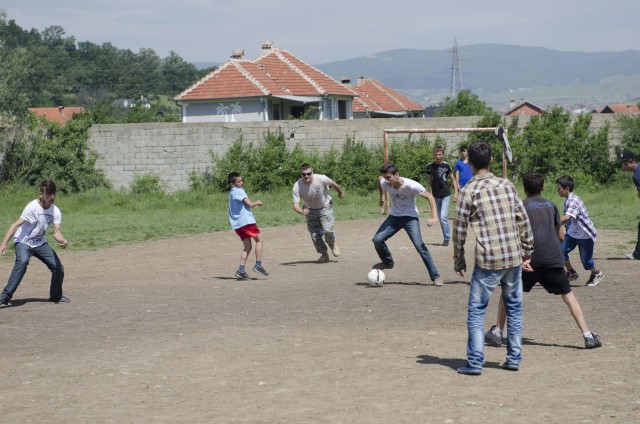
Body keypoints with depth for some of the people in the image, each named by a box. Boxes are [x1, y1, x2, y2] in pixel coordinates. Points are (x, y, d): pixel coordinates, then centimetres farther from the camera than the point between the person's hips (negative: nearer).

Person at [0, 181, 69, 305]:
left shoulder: (55, 211, -6)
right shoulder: (33, 207, -23)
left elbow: (56, 232, -11)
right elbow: (16, 225, -27)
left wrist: (62, 240, -35)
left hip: (40, 243, 6)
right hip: (23, 241, -6)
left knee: (58, 267, 0)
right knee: (22, 261, -34)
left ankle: (56, 296, 26)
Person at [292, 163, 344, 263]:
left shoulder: (321, 179, -29)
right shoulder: (297, 187, -27)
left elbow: (334, 184, -7)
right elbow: (295, 204, -31)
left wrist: (340, 192, 13)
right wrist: (302, 211, -54)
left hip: (325, 207, -2)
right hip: (310, 210, 2)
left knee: (328, 229, -18)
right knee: (314, 234, -1)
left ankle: (332, 245, 15)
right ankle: (324, 254, 21)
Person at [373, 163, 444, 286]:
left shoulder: (411, 185, -29)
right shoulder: (384, 183, -19)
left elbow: (430, 197, -20)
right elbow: (379, 179, 8)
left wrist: (434, 217, -30)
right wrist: (381, 196, 21)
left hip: (410, 217, -4)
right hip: (394, 216, 4)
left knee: (419, 245, -19)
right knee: (377, 239, -12)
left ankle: (435, 277, -13)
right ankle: (388, 262, 17)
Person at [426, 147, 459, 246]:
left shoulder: (446, 166, -6)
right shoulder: (430, 166, 2)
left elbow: (452, 179, 2)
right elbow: (430, 181, 10)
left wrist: (456, 192, -5)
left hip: (446, 195, -4)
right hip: (436, 196, 4)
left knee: (443, 216, -13)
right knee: (440, 218, 9)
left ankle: (447, 238, -3)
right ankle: (446, 237, 19)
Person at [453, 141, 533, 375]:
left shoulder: (468, 191, -5)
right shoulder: (507, 185, 8)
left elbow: (459, 229, -4)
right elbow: (523, 221, 9)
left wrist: (459, 261, 7)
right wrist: (526, 253, 16)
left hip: (488, 261, -4)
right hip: (514, 257, 4)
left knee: (476, 310, 4)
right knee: (514, 307, 16)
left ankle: (475, 362, 0)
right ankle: (514, 358, 19)